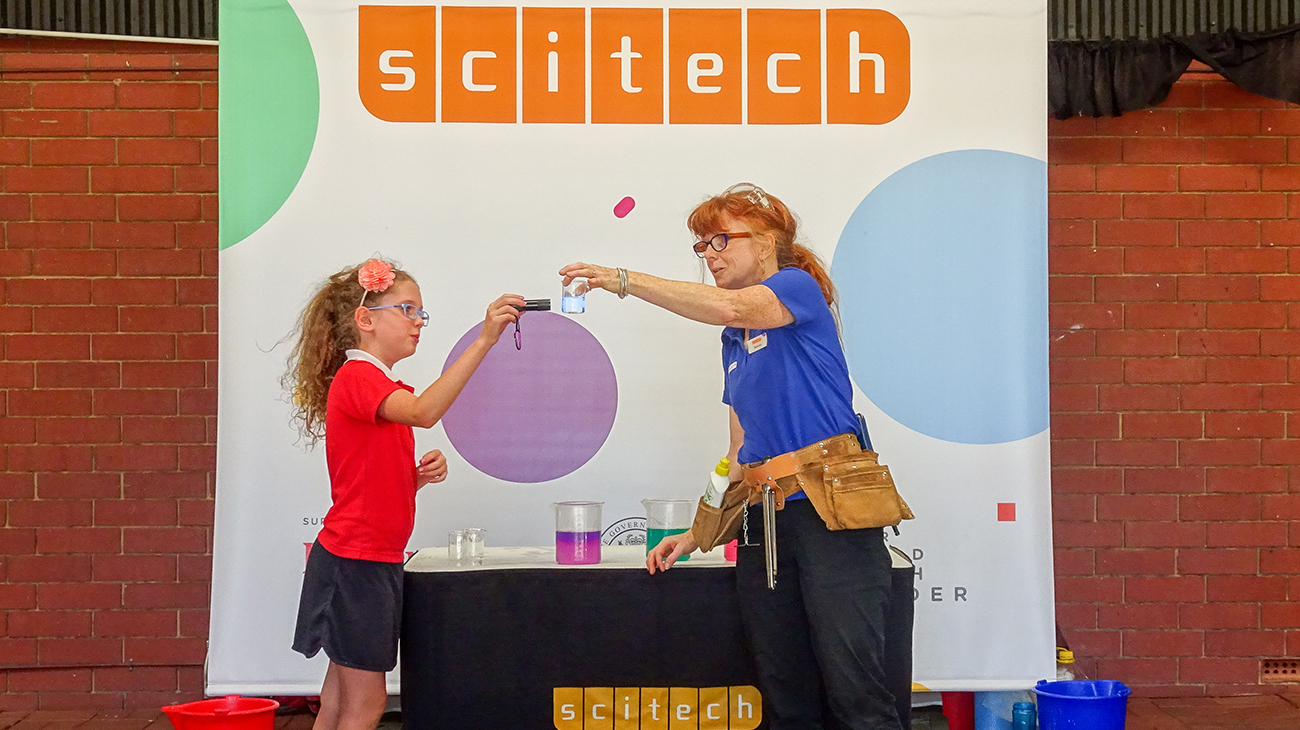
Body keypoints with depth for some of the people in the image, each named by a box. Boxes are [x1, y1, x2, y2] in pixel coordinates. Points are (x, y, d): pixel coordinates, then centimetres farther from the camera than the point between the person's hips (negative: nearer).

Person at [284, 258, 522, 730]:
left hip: (376, 562, 10)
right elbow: (424, 413, -34)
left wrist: (422, 474, 0)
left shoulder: (388, 391, 17)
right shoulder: (356, 377, -14)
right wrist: (484, 340, -39)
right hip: (353, 561, -10)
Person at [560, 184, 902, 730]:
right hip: (762, 522, 7)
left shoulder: (799, 287, 0)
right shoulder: (733, 340, 21)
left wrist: (622, 280, -20)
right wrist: (698, 533, 14)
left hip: (829, 513, -7)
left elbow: (730, 306, -22)